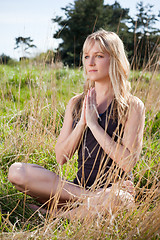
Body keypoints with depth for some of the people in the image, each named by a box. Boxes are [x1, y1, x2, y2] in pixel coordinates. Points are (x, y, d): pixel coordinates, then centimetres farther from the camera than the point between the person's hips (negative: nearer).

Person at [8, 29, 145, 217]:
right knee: (16, 171, -17)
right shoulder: (76, 103, 12)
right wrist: (82, 123, -7)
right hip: (79, 185, 4)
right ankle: (90, 197, -18)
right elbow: (60, 158, 6)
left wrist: (94, 124, -13)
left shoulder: (132, 106, 0)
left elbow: (128, 163, -12)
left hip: (114, 188, -4)